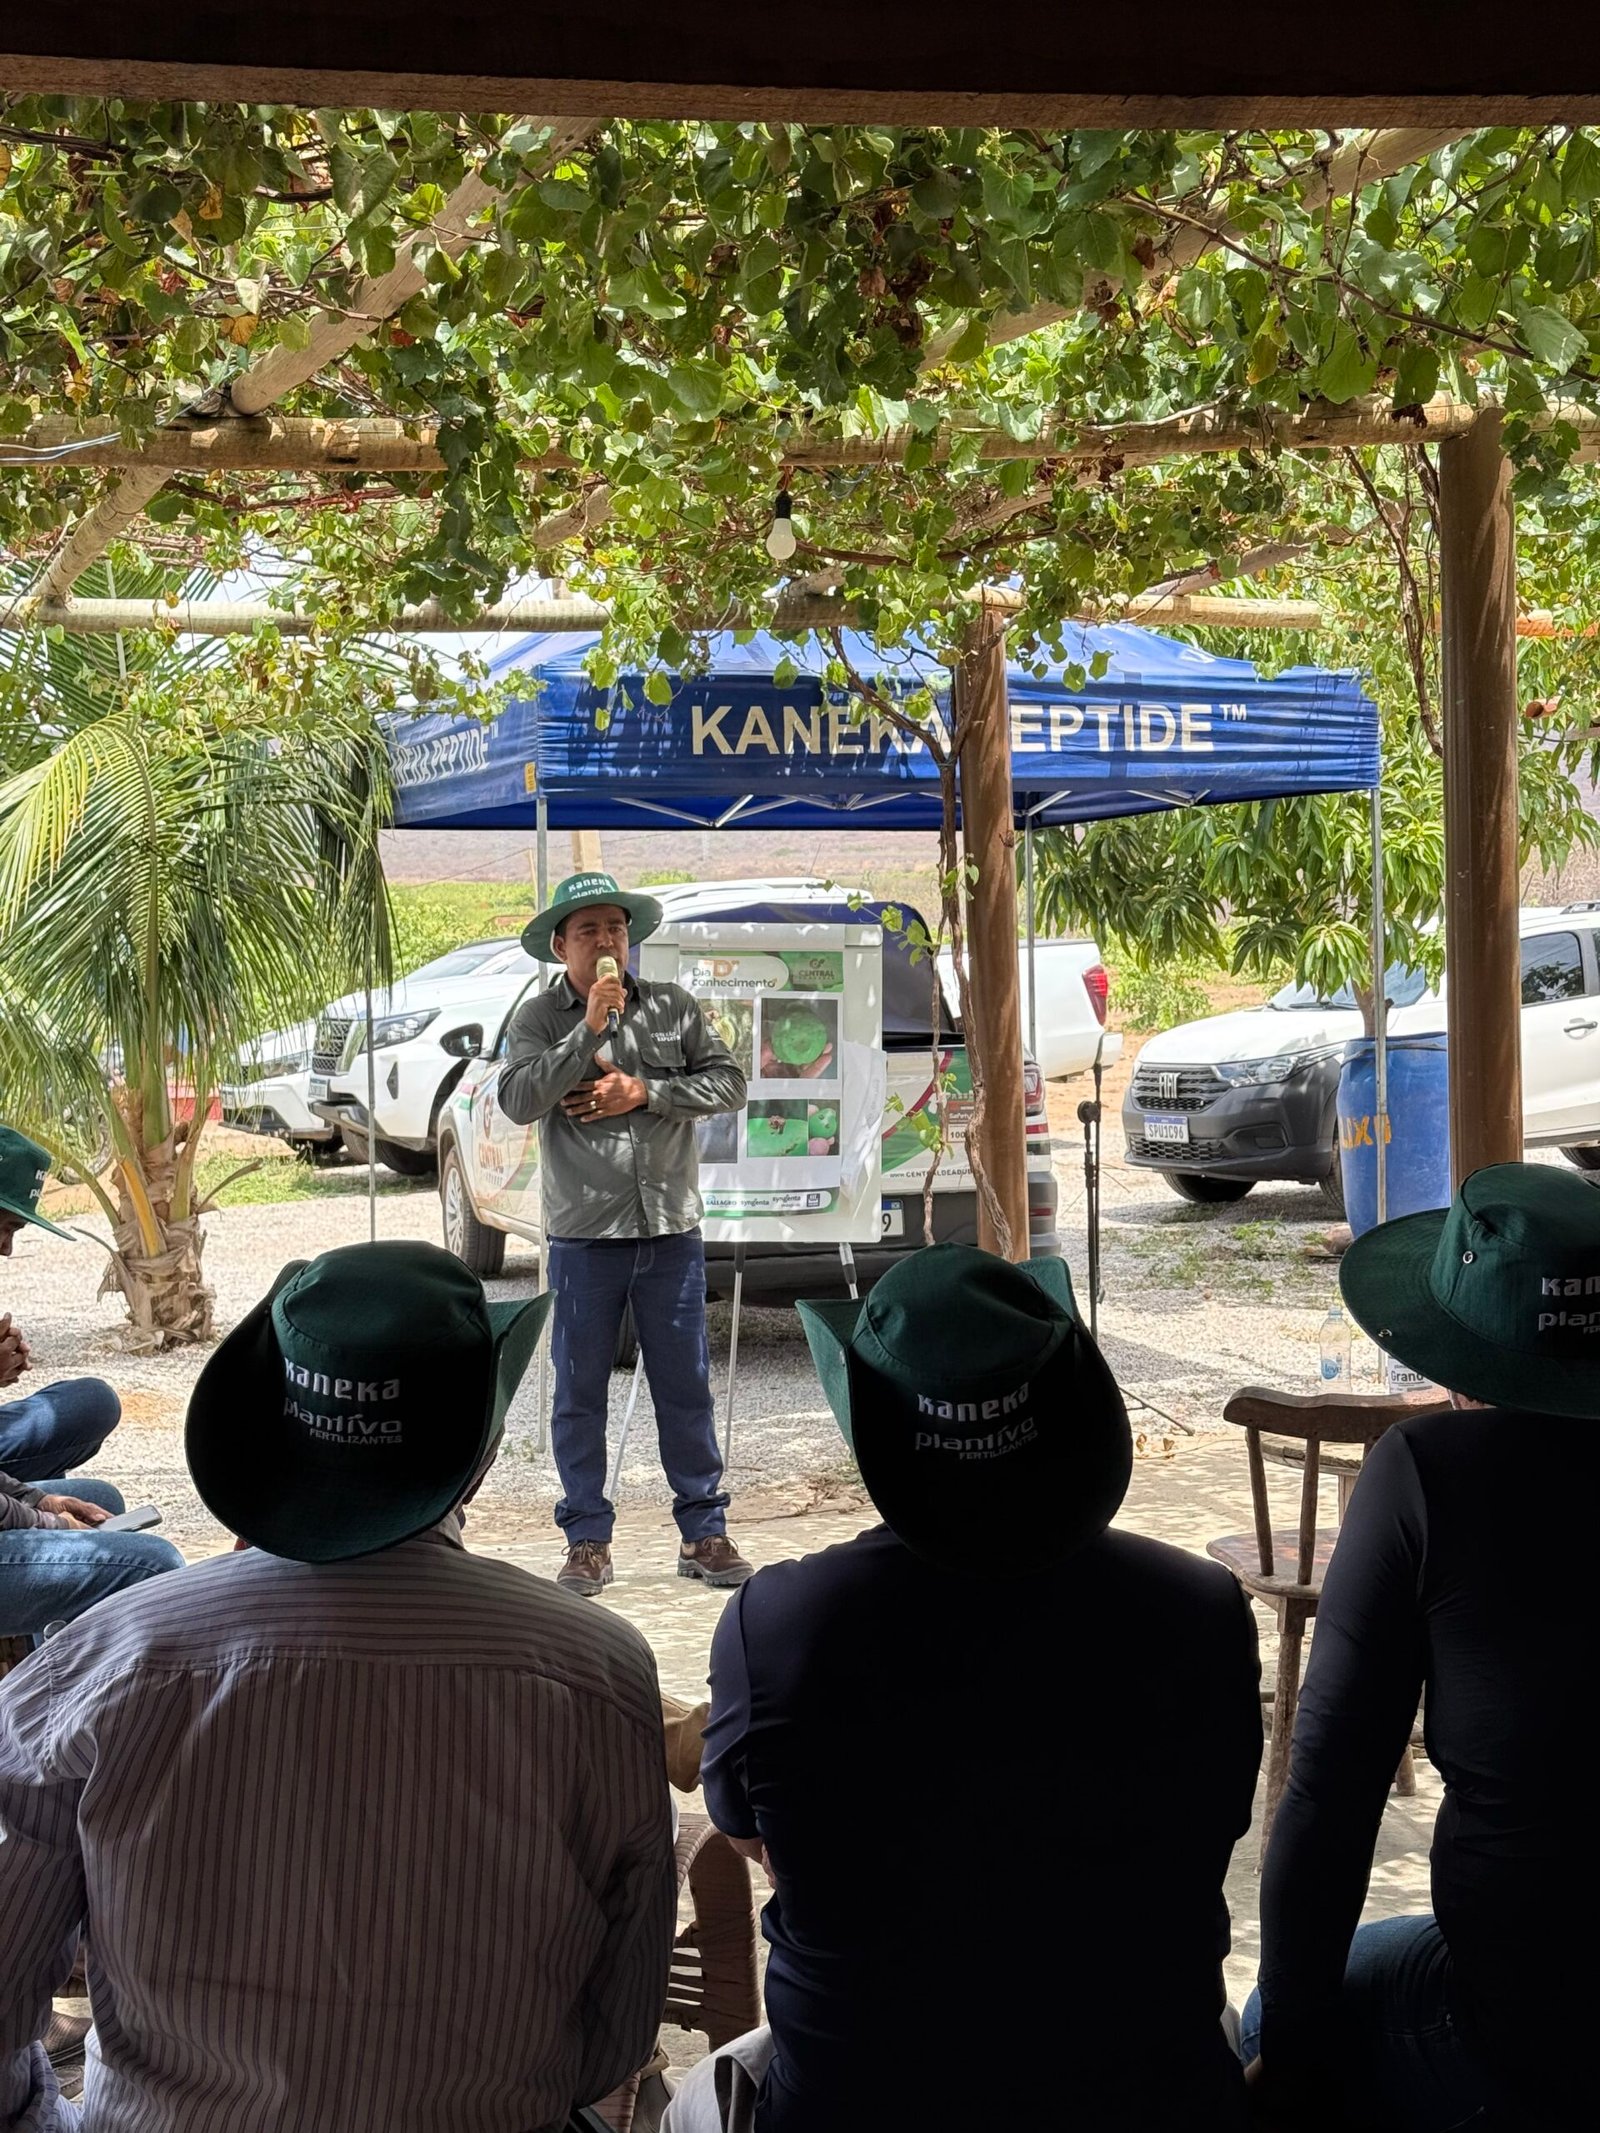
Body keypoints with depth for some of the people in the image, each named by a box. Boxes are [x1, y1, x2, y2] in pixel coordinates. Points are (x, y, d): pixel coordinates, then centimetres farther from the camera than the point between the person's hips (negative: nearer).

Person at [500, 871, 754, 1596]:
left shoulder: (674, 1007, 7)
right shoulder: (538, 1018, 1)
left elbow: (729, 1082, 1)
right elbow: (518, 1099, -15)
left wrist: (645, 1091, -10)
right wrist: (589, 1029, -18)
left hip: (672, 1230, 2)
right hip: (583, 1236, -1)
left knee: (686, 1387, 7)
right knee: (580, 1392, 5)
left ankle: (704, 1533, 16)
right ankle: (587, 1541, 15)